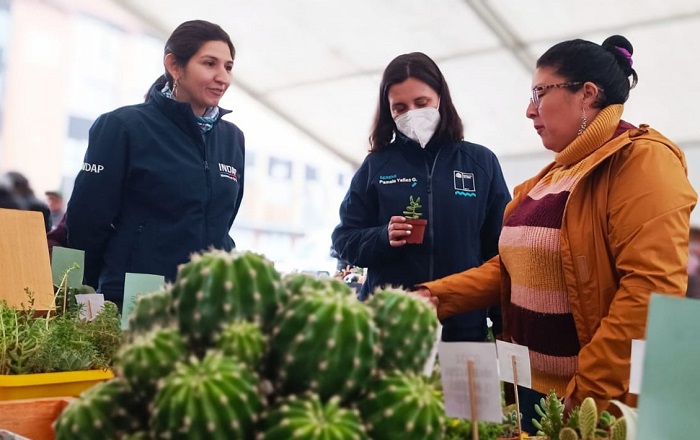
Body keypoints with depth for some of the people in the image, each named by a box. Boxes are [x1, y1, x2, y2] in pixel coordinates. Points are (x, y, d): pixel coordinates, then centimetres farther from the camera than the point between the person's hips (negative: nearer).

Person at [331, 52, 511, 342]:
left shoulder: (482, 162, 5)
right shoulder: (376, 165, 5)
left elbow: (502, 249, 5)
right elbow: (344, 239, 6)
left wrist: (506, 323, 0)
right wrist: (384, 237, -14)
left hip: (463, 326, 0)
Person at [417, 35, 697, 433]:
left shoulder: (640, 159, -13)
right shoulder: (550, 178, 12)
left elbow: (652, 284, -22)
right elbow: (510, 267, 12)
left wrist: (588, 390, -22)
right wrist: (435, 295, 1)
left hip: (604, 398, -8)